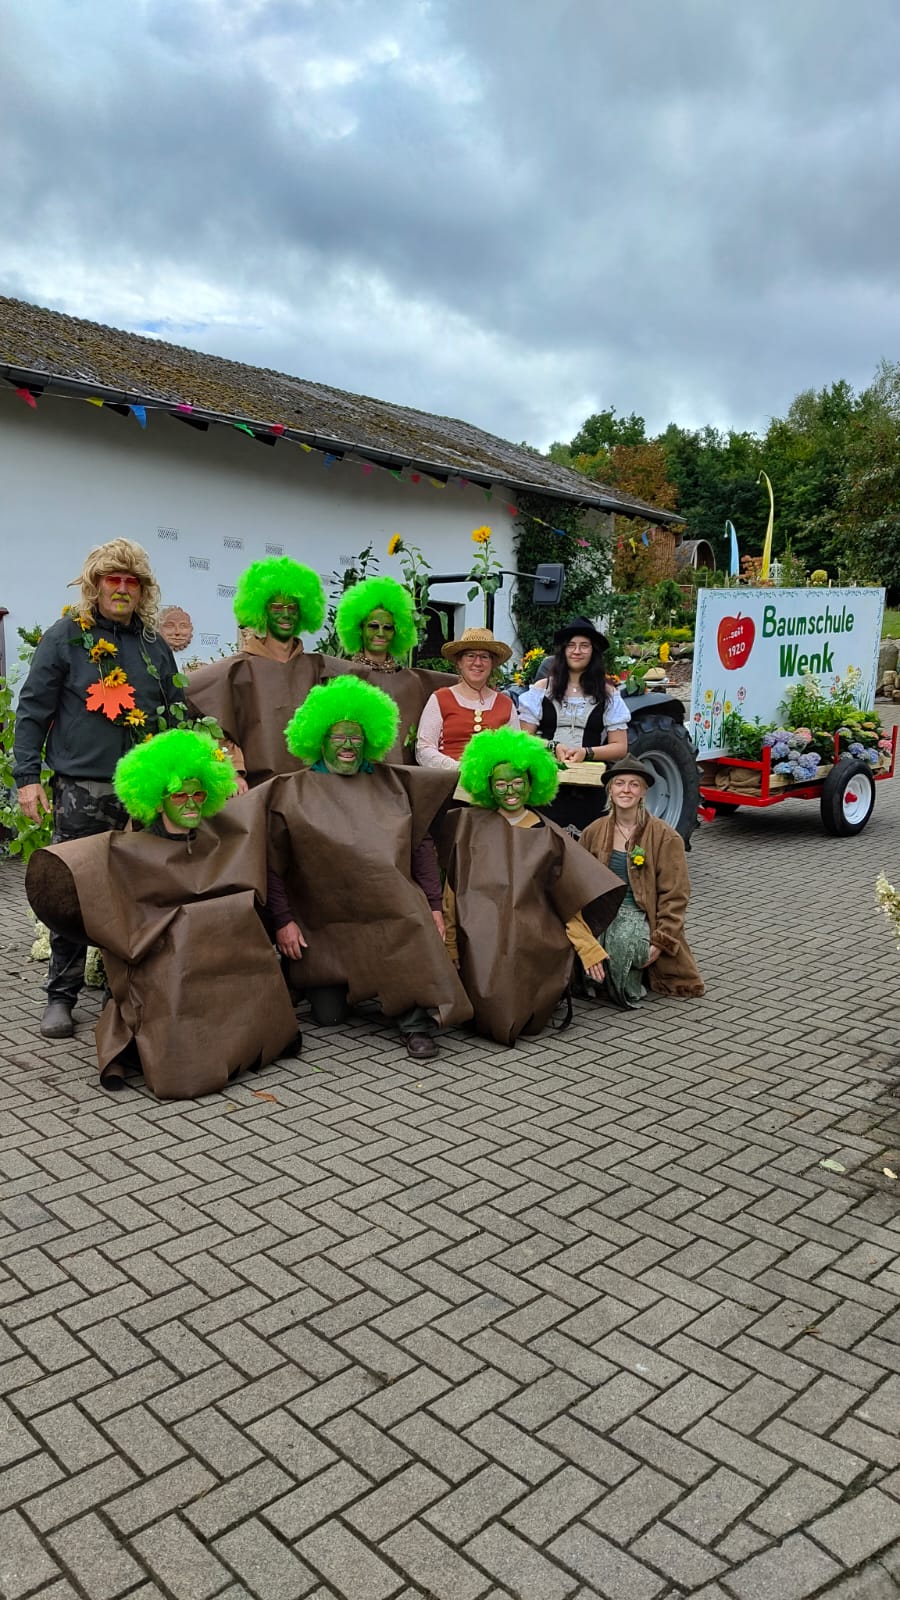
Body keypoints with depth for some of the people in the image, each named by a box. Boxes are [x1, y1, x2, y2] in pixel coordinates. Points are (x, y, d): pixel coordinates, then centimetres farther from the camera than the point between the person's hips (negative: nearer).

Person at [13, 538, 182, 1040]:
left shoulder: (156, 646, 13)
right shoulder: (65, 637, 2)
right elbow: (32, 711, 0)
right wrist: (28, 777, -7)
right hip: (82, 790, -3)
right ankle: (62, 996, 13)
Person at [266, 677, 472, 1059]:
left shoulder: (391, 784, 11)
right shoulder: (293, 792, 4)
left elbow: (421, 845, 10)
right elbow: (274, 865, 2)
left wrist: (433, 905, 3)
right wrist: (283, 921, -5)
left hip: (393, 909, 1)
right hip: (324, 922, -1)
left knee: (416, 928, -32)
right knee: (329, 1014, -2)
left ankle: (418, 1022, -19)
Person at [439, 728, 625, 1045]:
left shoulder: (548, 837, 11)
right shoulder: (470, 823, 9)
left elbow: (568, 900, 13)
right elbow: (451, 887, 7)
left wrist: (588, 949, 5)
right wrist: (449, 946, -1)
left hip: (532, 942, 1)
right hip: (480, 941, -1)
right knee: (495, 1017, -18)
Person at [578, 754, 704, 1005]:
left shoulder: (665, 836, 0)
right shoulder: (594, 832, 9)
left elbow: (675, 896, -1)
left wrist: (661, 942, -11)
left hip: (639, 914, -3)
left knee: (623, 938, -37)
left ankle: (629, 991, -6)